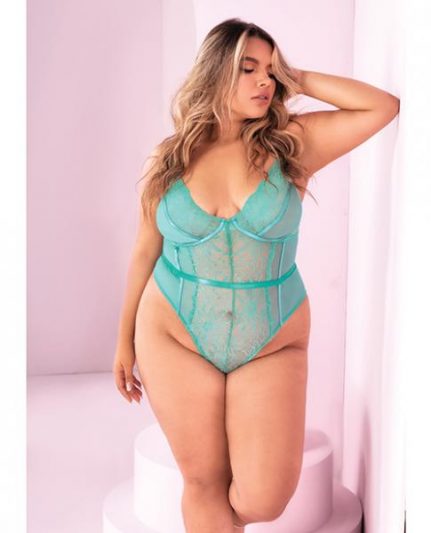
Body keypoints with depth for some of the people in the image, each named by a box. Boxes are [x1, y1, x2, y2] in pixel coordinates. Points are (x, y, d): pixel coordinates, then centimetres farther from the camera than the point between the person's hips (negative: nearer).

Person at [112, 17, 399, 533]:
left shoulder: (291, 143, -2)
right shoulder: (168, 158, 0)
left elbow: (383, 106, -8)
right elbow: (145, 252, 7)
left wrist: (298, 79, -4)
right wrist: (124, 341, 11)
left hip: (272, 346, 0)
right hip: (175, 340, 0)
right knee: (204, 481, 8)